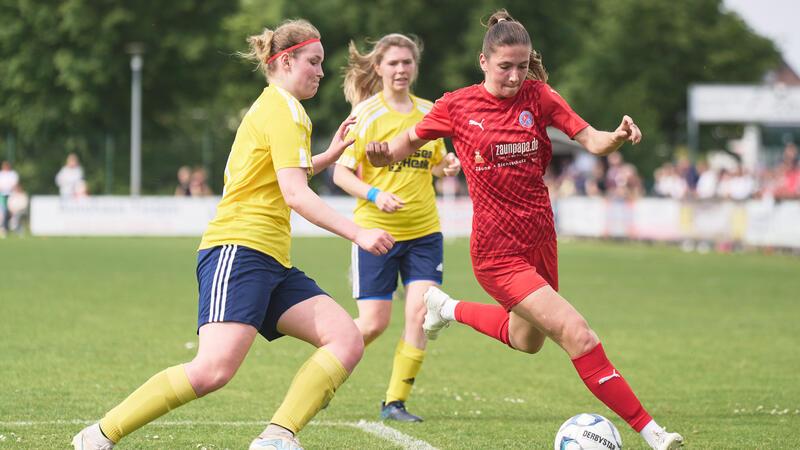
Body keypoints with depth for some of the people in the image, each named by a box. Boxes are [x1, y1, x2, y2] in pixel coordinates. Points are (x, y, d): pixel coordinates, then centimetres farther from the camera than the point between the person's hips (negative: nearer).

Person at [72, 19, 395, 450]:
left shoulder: (272, 108, 24)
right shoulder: (284, 111, -6)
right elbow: (294, 194, -16)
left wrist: (331, 154, 34)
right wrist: (358, 234, -18)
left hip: (272, 261, 11)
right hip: (239, 248, -11)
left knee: (347, 339, -6)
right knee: (214, 368, -25)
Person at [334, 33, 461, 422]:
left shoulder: (428, 112, 8)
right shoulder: (366, 113, -6)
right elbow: (341, 173, -7)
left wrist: (447, 165, -3)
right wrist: (375, 195, -24)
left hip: (424, 232, 4)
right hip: (376, 230, -4)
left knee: (419, 314, -10)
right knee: (373, 323, -3)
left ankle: (395, 401, 0)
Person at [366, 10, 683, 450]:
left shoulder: (538, 97, -1)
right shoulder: (457, 105, -7)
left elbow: (591, 140, -10)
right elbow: (409, 141, 7)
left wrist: (617, 137, -33)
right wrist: (382, 153, -16)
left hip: (539, 240, 6)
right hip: (497, 250, -6)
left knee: (527, 340, 27)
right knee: (577, 335, -18)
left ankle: (448, 308, 51)